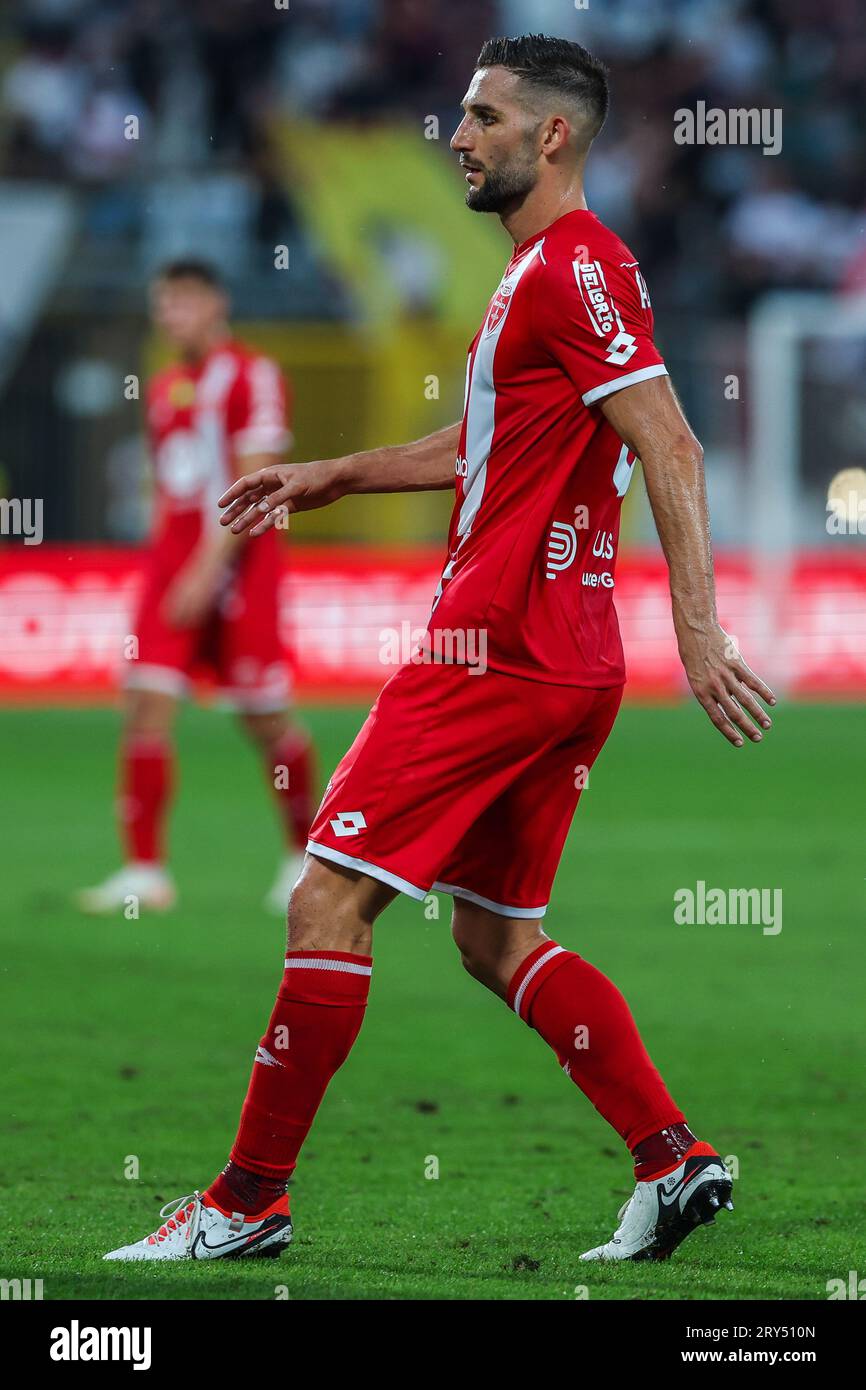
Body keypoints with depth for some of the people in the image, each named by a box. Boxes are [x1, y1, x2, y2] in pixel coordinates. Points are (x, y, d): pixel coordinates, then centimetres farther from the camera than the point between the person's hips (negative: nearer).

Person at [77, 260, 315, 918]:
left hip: (235, 567, -6)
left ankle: (303, 855, 23)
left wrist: (209, 568, -20)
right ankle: (145, 871, -7)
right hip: (172, 564, 6)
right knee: (146, 708, -7)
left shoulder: (253, 376, -8)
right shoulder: (164, 389, 15)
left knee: (266, 723, 2)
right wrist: (166, 562, 17)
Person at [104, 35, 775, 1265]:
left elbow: (670, 451, -20)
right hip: (564, 663, 10)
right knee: (498, 941, 13)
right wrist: (338, 475, 34)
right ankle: (674, 1161, 5)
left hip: (497, 652, -10)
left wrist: (700, 635, -26)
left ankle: (249, 1200, -3)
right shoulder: (543, 270, 19)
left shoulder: (578, 266, -12)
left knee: (329, 901, -7)